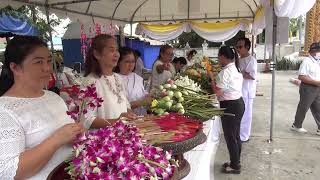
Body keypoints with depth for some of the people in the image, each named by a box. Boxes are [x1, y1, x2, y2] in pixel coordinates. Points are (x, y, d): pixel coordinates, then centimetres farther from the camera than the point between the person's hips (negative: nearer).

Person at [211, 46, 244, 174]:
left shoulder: (225, 72, -20)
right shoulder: (236, 69, 11)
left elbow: (218, 92, -22)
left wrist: (212, 78, -10)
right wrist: (217, 78, 13)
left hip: (230, 106, -10)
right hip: (239, 102, 10)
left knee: (230, 136, 3)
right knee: (236, 135, 19)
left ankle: (235, 166, 16)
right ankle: (235, 162, 33)